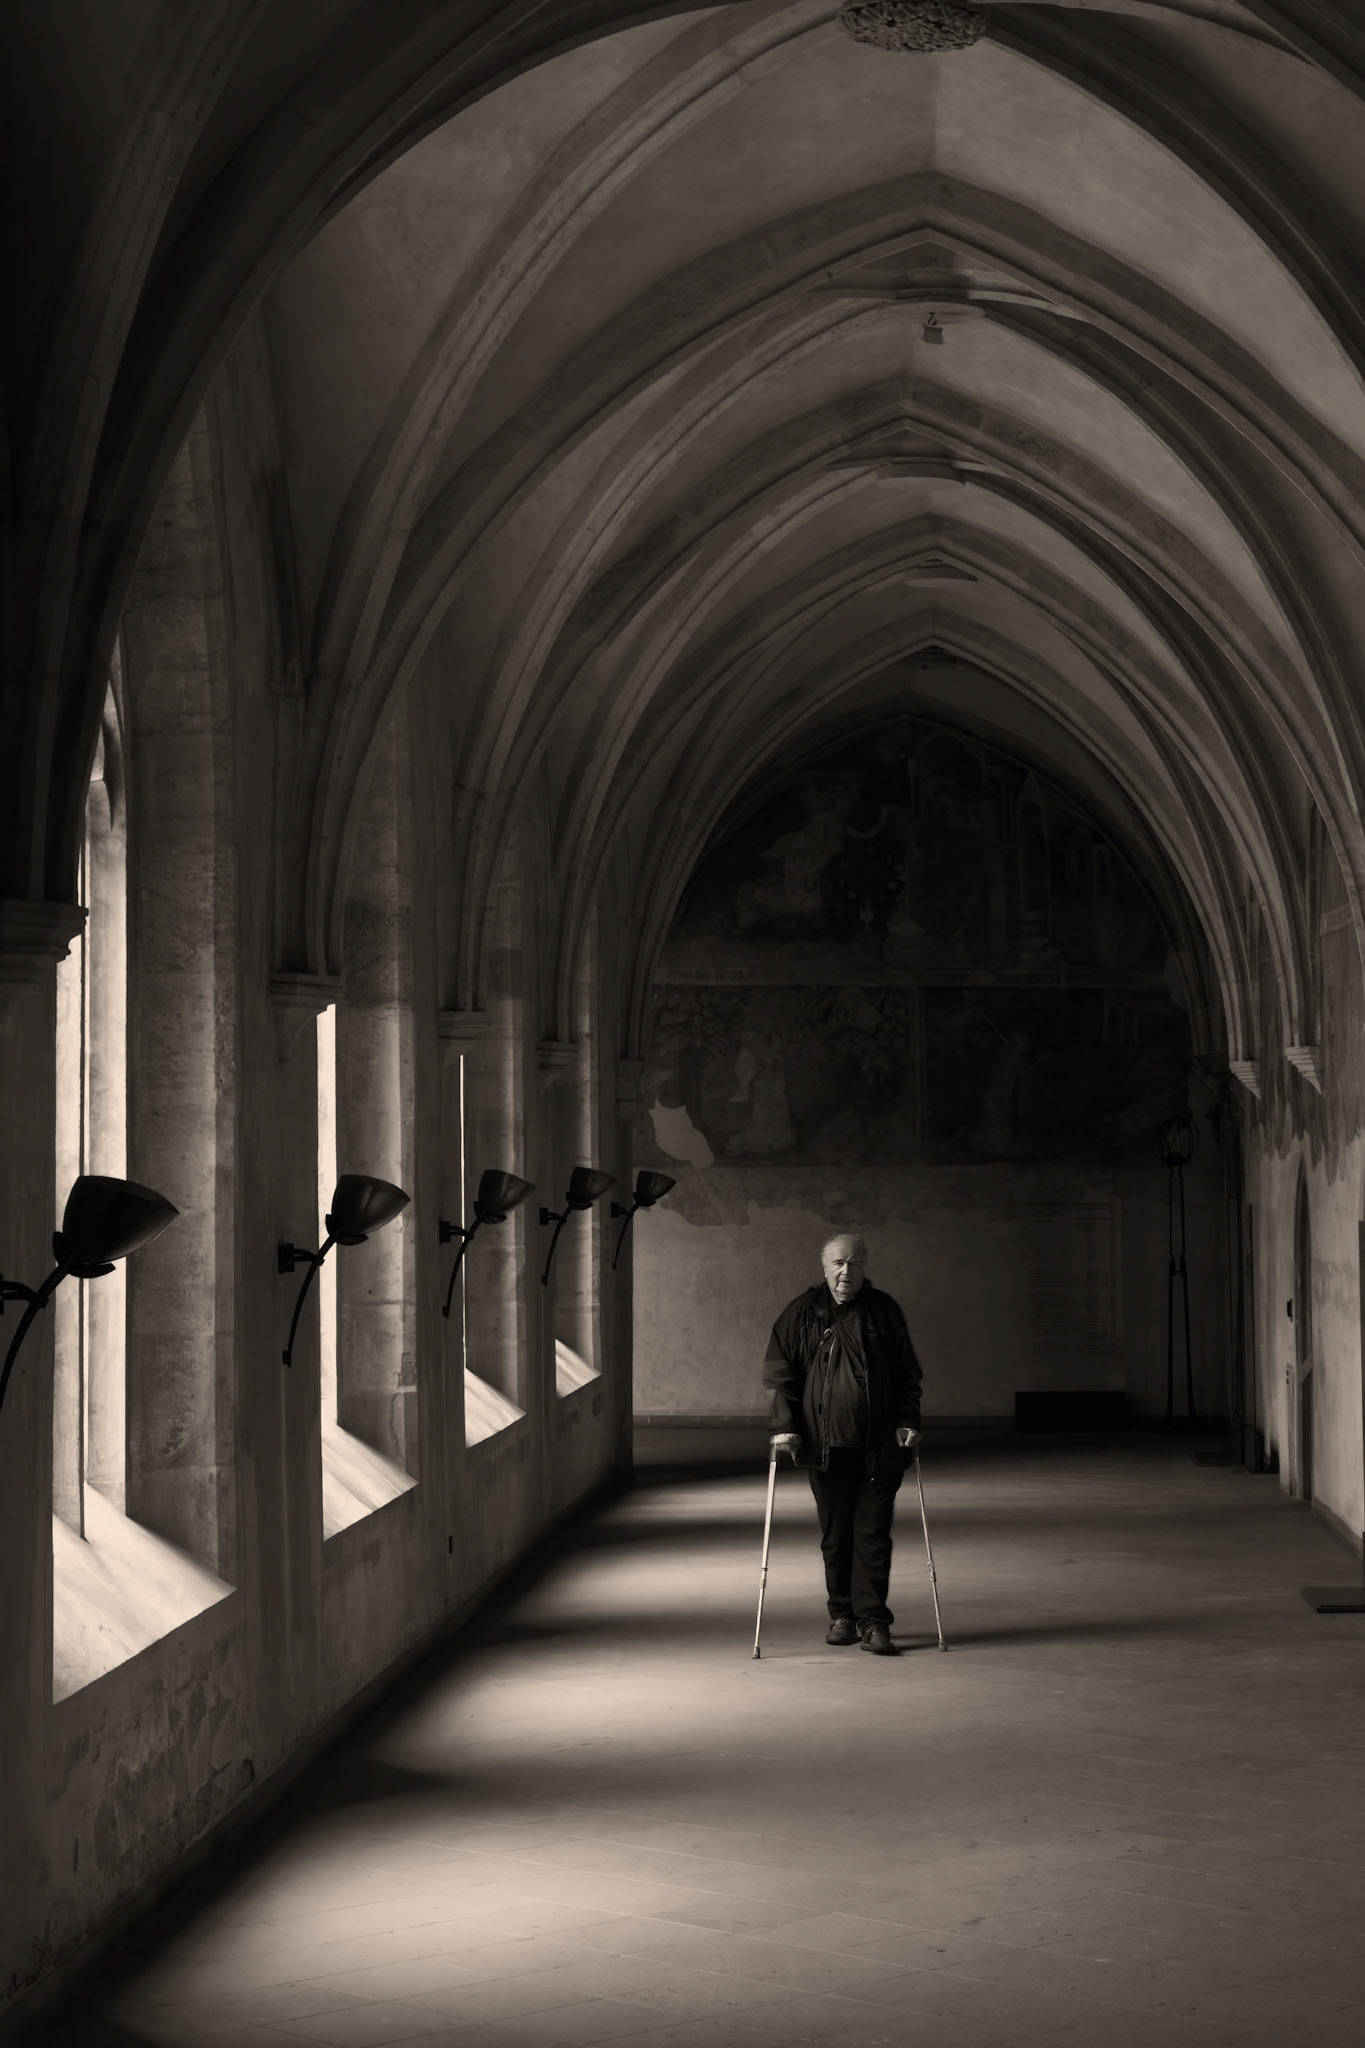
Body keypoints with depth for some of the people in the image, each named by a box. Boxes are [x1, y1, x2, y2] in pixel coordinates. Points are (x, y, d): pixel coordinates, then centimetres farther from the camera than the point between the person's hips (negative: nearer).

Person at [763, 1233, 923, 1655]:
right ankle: (842, 1615, 20)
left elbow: (909, 1375, 10)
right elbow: (780, 1374, 4)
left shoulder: (884, 1311, 6)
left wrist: (908, 1420, -1)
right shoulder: (801, 1313, 4)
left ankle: (873, 1621, 1)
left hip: (879, 1446, 0)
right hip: (825, 1446, 1)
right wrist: (784, 1423, -7)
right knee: (834, 1536, 8)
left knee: (873, 1536, -2)